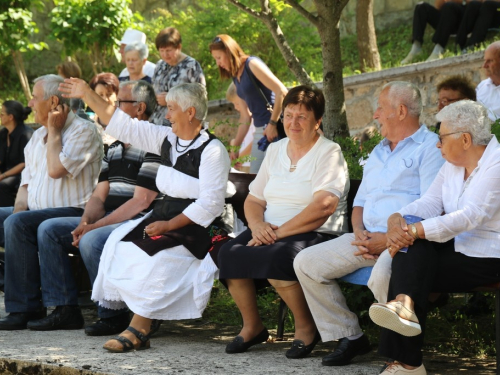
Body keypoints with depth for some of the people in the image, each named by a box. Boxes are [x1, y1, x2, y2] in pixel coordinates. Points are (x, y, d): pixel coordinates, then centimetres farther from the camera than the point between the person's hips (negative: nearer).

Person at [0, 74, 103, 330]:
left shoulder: (83, 130, -8)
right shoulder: (38, 136, 20)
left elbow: (56, 169, -21)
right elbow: (27, 179, 20)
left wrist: (54, 132, -10)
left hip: (71, 211, -9)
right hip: (37, 210, 9)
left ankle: (25, 308, -29)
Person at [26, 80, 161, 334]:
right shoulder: (115, 147, 19)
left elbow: (141, 201, -18)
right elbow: (99, 196, 15)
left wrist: (95, 226, -18)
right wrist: (85, 222, -7)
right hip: (107, 220, 10)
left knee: (92, 240, -34)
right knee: (49, 229, 0)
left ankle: (114, 315, -19)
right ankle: (65, 310, -2)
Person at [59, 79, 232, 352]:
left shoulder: (212, 150, -11)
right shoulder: (167, 139, 12)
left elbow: (209, 204, -17)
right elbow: (124, 126, 16)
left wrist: (169, 225, -21)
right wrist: (87, 95, 16)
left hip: (198, 226, -8)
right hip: (165, 215, 8)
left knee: (154, 254, -30)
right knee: (121, 243, -11)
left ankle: (138, 329, -25)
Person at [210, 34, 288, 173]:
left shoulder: (252, 64, -8)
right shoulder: (236, 77, 17)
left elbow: (281, 92, -17)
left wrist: (273, 124, -18)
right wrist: (235, 147, 17)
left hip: (275, 129, -9)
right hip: (259, 130, 9)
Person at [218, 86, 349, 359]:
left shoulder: (328, 152, -3)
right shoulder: (275, 150, 17)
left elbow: (323, 206, -18)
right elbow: (253, 200, 17)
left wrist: (279, 232, -20)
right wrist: (258, 226, -7)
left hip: (315, 235, -6)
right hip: (270, 232, 6)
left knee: (277, 257, -36)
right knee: (229, 253, -21)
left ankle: (305, 327, -11)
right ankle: (252, 326, -2)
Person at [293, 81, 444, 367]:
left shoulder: (429, 148, -2)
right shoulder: (378, 152, 26)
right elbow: (360, 201, 25)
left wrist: (388, 239, -18)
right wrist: (359, 232, 2)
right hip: (368, 238, 9)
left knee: (382, 276, -40)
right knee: (306, 263, -4)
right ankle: (350, 337, 0)